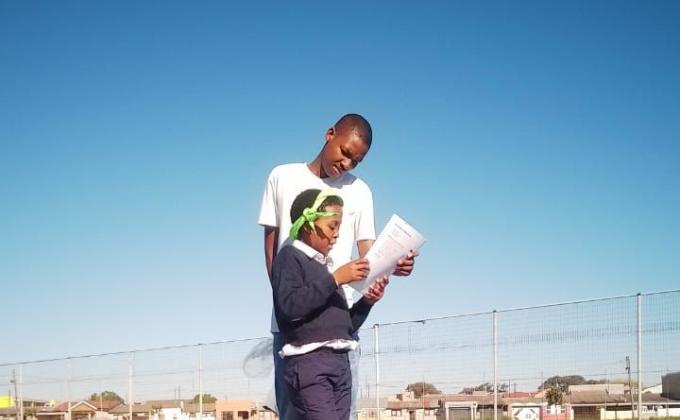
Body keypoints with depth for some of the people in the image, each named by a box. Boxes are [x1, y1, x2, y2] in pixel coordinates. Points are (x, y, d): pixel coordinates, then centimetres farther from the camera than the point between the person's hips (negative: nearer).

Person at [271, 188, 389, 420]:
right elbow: (290, 305, -18)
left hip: (339, 361, 8)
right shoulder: (290, 256, 0)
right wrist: (335, 279, -17)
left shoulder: (326, 265, 22)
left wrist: (367, 302, 8)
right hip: (308, 361, -8)